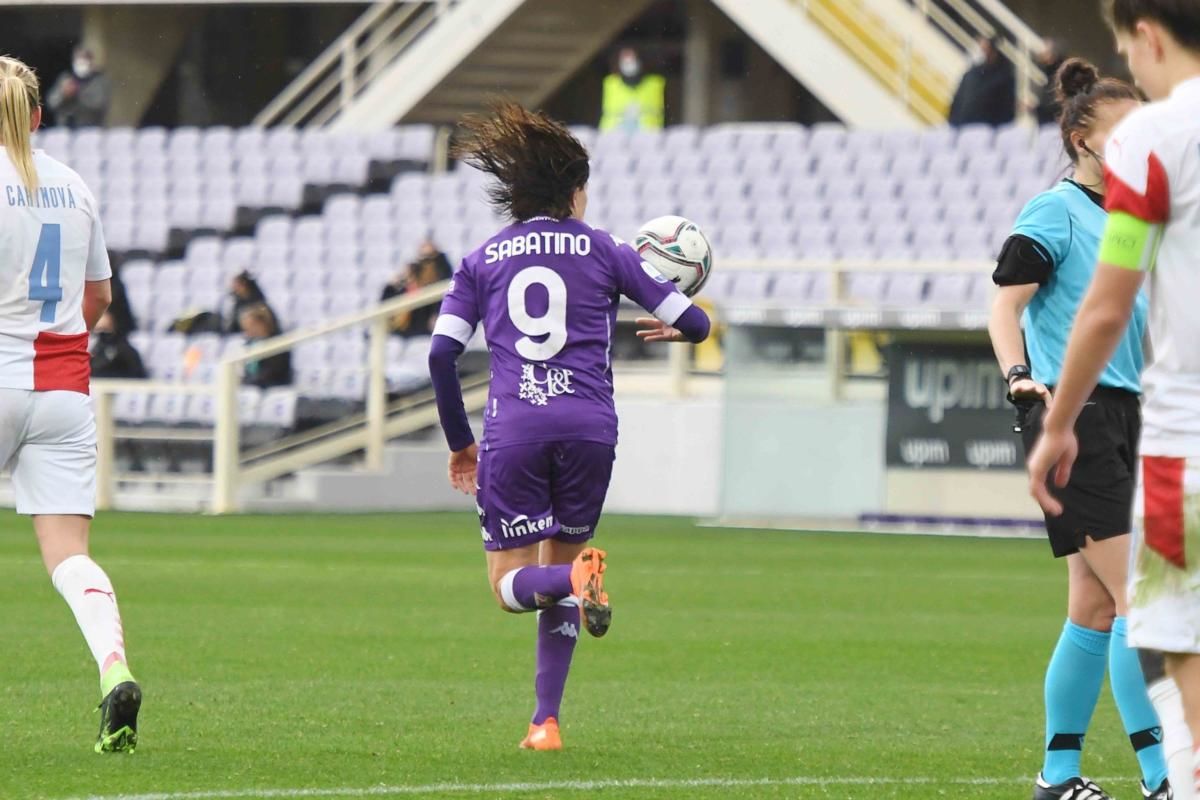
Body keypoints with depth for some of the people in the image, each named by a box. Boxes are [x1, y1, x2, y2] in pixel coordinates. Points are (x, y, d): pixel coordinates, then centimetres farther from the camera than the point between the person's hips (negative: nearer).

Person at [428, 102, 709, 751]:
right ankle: (546, 720, 8)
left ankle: (577, 575, -31)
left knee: (510, 587, 4)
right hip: (588, 427, 1)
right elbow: (695, 324, 8)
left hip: (511, 430, -1)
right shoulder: (603, 250, 9)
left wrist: (460, 444, 14)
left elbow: (441, 354, 3)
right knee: (559, 572, 16)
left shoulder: (481, 261, 12)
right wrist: (673, 327, 33)